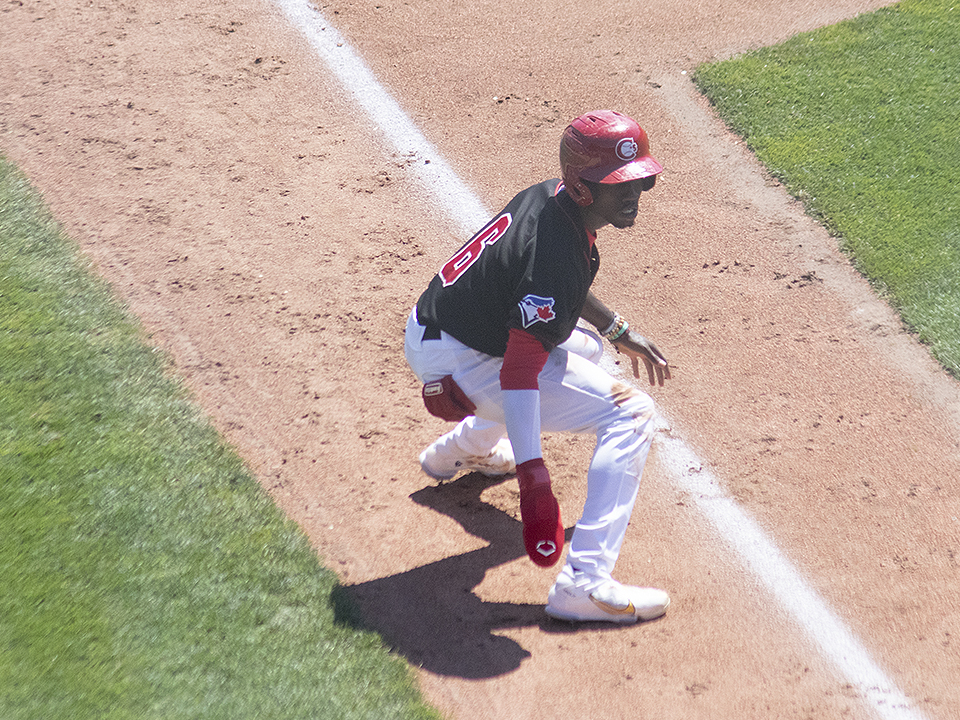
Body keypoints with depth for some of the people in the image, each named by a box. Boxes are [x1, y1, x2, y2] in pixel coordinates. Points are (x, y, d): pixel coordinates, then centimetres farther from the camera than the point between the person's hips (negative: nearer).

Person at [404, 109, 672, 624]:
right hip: (458, 364, -10)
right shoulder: (561, 252, -30)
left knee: (581, 346, 36)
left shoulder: (551, 195, -1)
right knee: (632, 413, -15)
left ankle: (460, 450, 50)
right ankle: (584, 583, -23)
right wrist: (531, 474, -43)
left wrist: (618, 333, 24)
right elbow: (519, 368, -37)